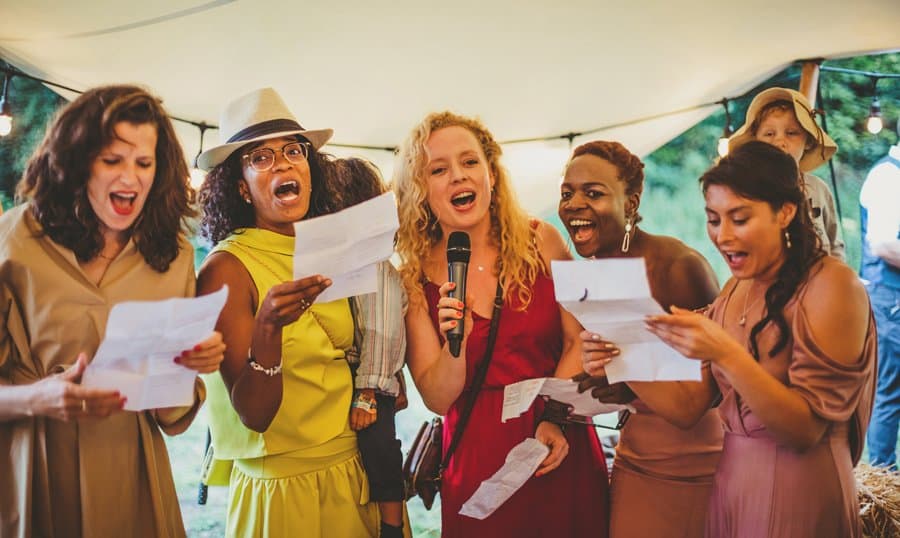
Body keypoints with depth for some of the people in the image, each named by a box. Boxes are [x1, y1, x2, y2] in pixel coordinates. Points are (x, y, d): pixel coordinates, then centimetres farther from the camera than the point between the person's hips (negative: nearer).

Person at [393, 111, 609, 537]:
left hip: (561, 450, 1)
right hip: (478, 461, -1)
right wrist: (456, 341, -23)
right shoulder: (415, 279, -6)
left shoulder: (540, 241, -5)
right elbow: (437, 399, -6)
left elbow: (579, 338, -3)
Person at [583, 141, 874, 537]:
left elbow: (806, 429, -19)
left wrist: (727, 354, -30)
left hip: (797, 493, -6)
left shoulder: (830, 284, -15)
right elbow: (689, 406, 1)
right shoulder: (735, 290, 5)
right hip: (730, 481, 7)